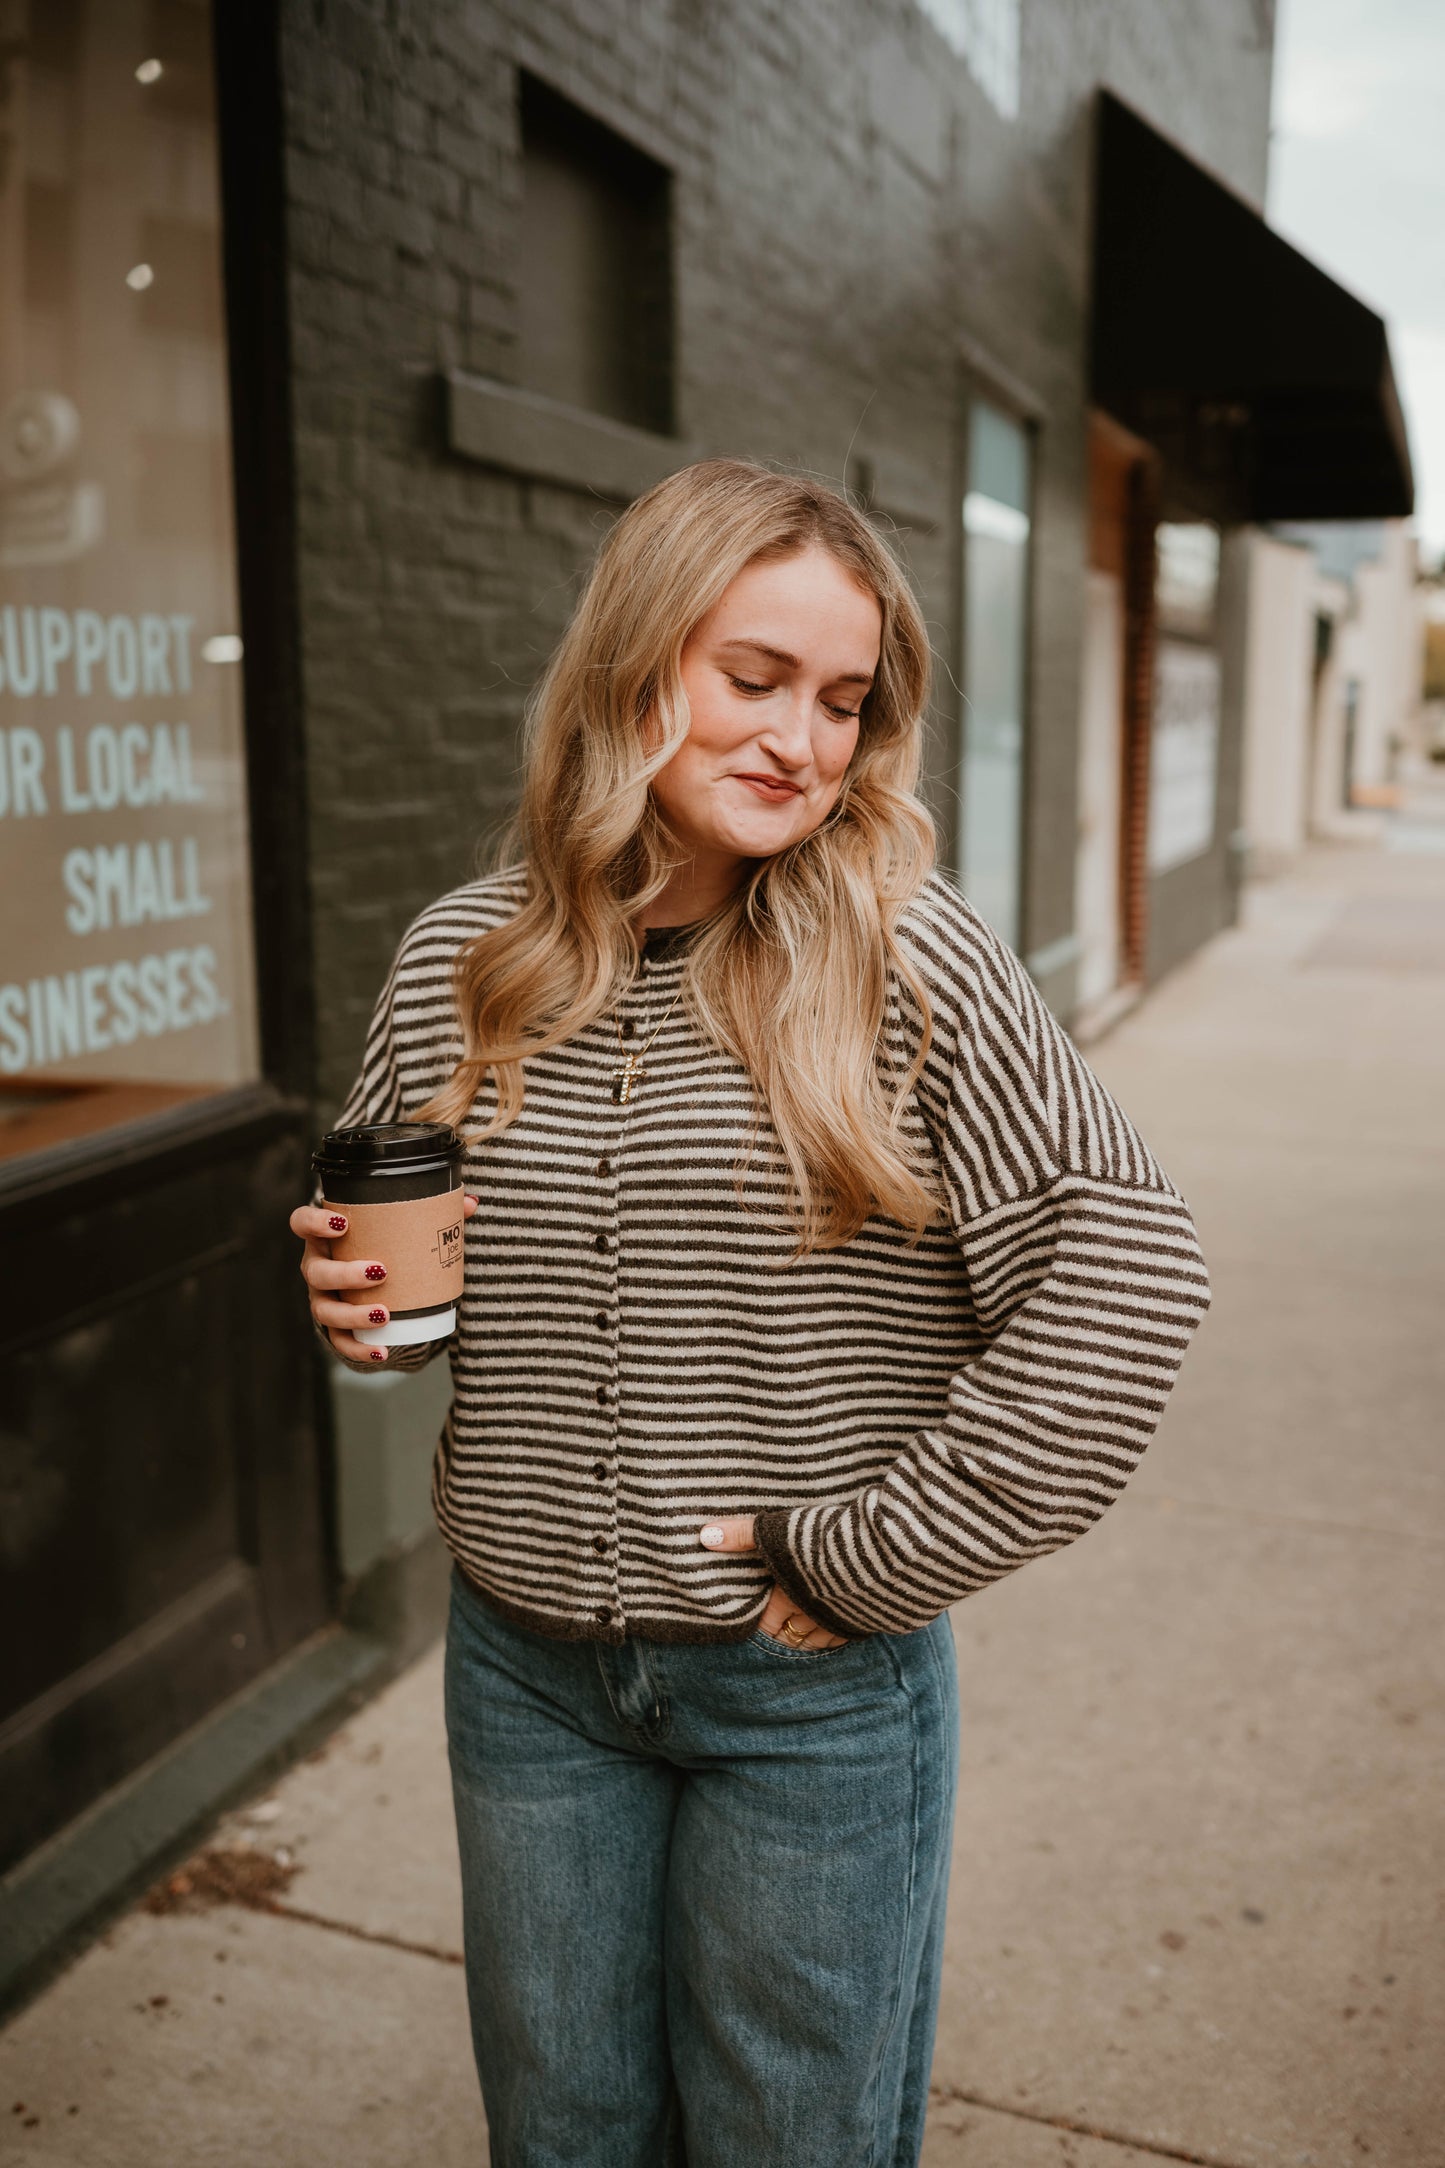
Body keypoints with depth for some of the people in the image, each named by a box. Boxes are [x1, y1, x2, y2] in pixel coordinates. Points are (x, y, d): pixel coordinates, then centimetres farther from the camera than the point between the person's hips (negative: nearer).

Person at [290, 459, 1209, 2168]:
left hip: (812, 1689, -3)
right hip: (524, 1669, 3)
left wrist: (887, 1553, -16)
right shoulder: (457, 962, -4)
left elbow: (1125, 1272, -17)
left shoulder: (908, 963, -15)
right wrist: (358, 1302, -11)